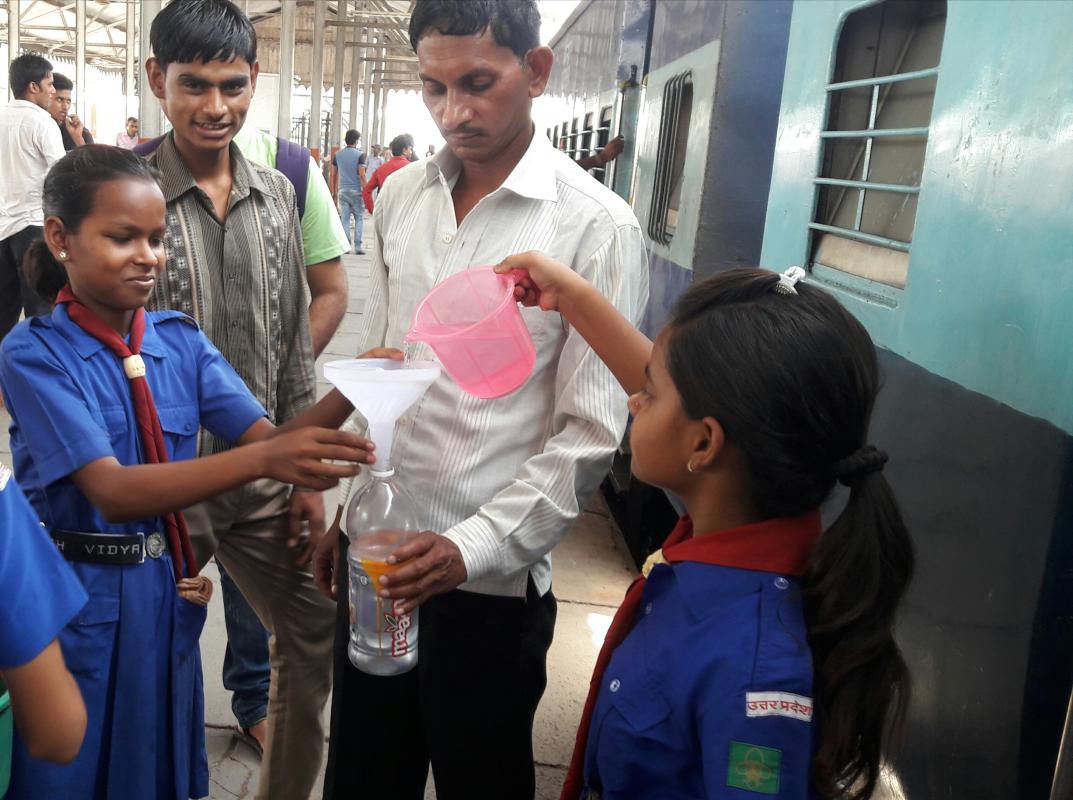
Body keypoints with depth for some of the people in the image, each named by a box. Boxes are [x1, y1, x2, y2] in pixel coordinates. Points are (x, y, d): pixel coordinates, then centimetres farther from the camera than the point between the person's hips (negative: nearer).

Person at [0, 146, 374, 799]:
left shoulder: (180, 341, -1)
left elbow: (268, 435, -10)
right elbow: (112, 490, -27)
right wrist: (262, 460, -40)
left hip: (166, 593, 4)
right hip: (75, 599, -4)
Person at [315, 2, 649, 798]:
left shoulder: (597, 226, -13)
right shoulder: (400, 196, 3)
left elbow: (590, 432, -14)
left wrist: (475, 546, -20)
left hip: (492, 577, -4)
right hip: (375, 550, 5)